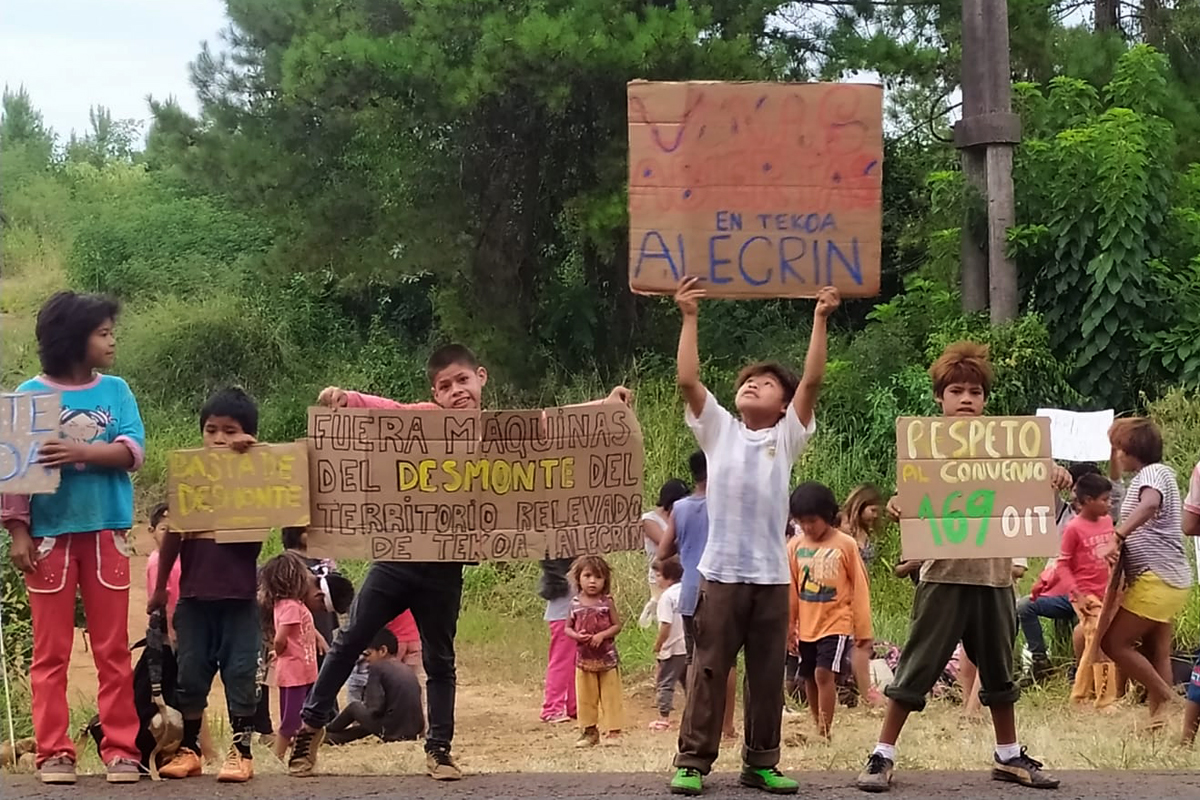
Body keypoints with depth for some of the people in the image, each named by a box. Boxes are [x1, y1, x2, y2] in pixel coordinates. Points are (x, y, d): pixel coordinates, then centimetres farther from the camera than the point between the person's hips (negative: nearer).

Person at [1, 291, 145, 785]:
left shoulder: (115, 390, 6)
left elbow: (133, 451, -6)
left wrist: (82, 452, -22)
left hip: (106, 532, 2)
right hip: (49, 534, -2)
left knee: (113, 649, 4)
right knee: (51, 651, 3)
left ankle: (120, 750, 8)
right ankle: (54, 753, 8)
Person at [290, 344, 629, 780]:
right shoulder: (424, 417, -2)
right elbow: (378, 407, -13)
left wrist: (606, 405, -5)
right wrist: (342, 398, -32)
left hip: (445, 566, 1)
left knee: (440, 660, 12)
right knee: (350, 640, 6)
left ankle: (438, 748, 23)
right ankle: (313, 722, 20)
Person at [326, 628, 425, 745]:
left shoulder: (377, 667, -5)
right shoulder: (407, 669, 14)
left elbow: (375, 707, -13)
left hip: (393, 732, -6)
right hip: (416, 730, 6)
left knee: (354, 706, 17)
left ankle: (327, 732, 38)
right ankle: (334, 737, 42)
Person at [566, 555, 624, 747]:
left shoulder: (607, 602, -5)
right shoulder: (575, 603, 1)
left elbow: (617, 625, -4)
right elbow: (567, 628, 6)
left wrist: (601, 635, -19)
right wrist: (577, 636, -15)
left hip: (607, 658, -2)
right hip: (583, 658, 2)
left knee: (610, 695, 2)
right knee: (585, 697, 8)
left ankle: (613, 731, 8)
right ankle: (589, 731, 18)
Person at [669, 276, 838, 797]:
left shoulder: (787, 437, 9)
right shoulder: (718, 430, 10)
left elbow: (813, 381, 0)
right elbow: (687, 380, -1)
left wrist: (820, 320, -5)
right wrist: (689, 317, -5)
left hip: (771, 575, 1)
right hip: (720, 572, -1)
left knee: (767, 675, 8)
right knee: (708, 671, 2)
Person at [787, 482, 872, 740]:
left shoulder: (846, 544, -7)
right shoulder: (795, 546, 1)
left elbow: (860, 589, -2)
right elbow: (790, 589, 9)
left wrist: (864, 631, -1)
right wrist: (788, 626, 10)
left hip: (837, 623, -4)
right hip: (806, 626, 4)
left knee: (824, 673, -17)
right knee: (810, 679, 10)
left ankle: (824, 732, -12)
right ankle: (819, 729, 25)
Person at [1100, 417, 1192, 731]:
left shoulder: (1153, 472, -10)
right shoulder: (1149, 476, 22)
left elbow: (1149, 504, -33)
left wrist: (1117, 536, -40)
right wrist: (1120, 540, 7)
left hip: (1156, 579, -10)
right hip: (1168, 579, 10)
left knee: (1113, 642, -8)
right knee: (1156, 654, 8)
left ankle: (1164, 696, -4)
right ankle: (1160, 716, 6)